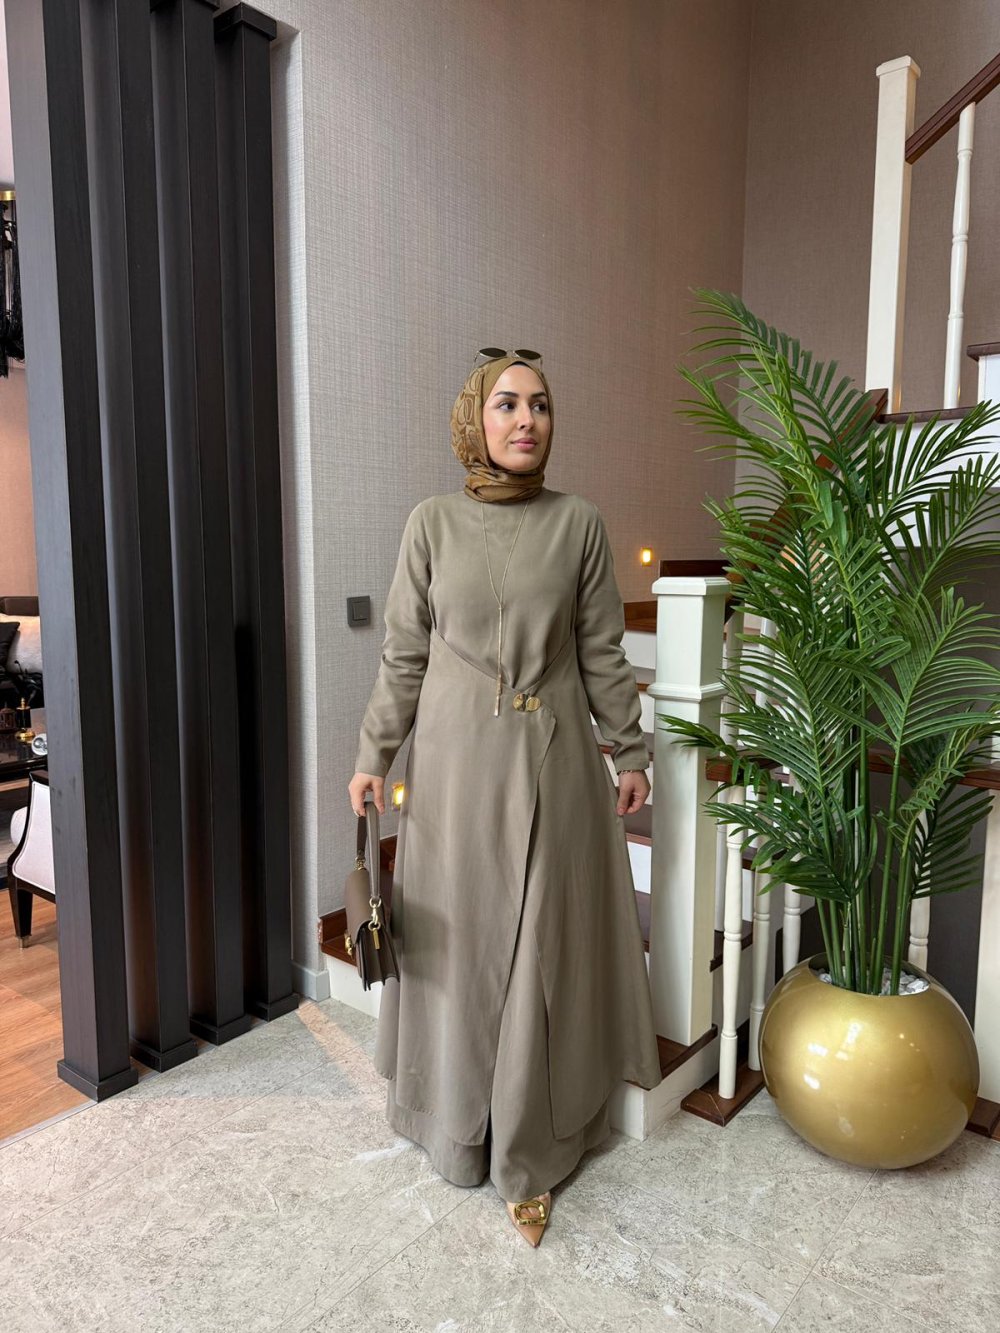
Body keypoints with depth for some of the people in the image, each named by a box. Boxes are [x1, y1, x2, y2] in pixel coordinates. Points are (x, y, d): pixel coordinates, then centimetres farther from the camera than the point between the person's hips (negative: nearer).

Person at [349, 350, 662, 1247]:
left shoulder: (579, 523, 0)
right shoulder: (432, 523, 0)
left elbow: (603, 653, 5)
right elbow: (404, 655, 4)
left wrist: (631, 751, 7)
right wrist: (375, 755, 4)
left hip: (553, 757, 0)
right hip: (456, 755, 0)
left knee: (543, 945, 8)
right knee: (459, 941, 11)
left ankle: (533, 1151, 26)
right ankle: (459, 1127, 34)